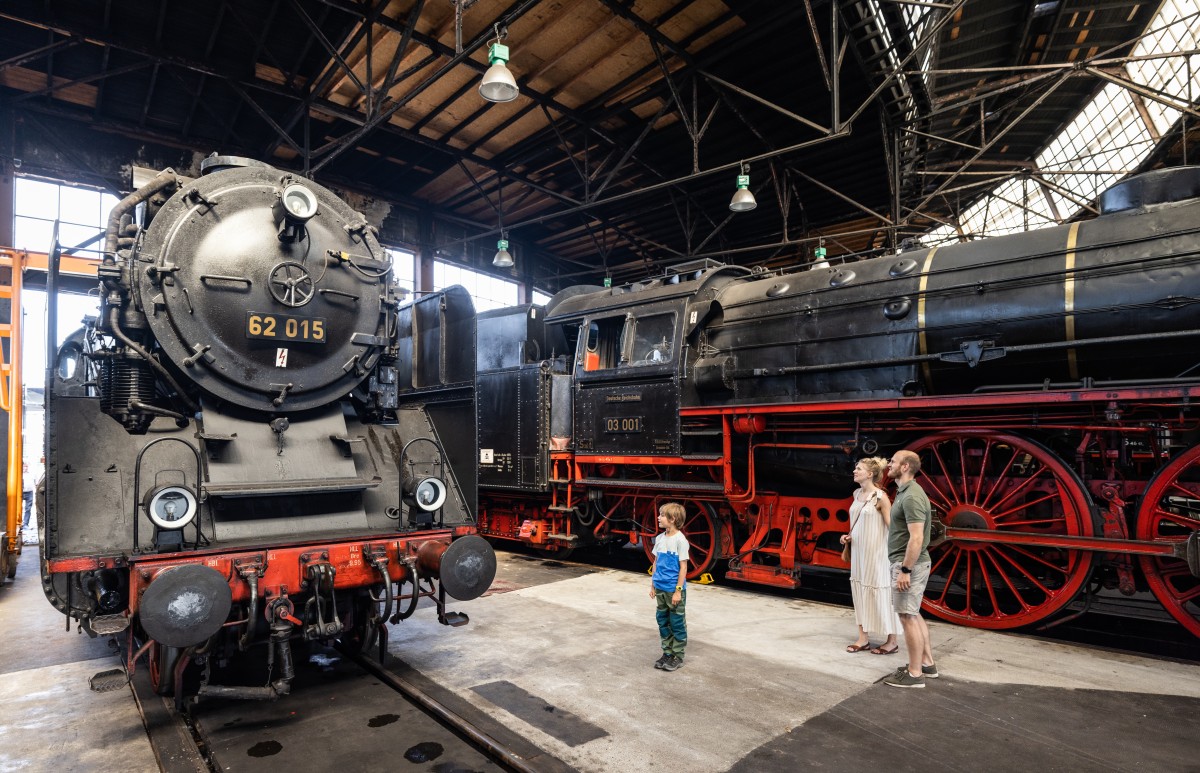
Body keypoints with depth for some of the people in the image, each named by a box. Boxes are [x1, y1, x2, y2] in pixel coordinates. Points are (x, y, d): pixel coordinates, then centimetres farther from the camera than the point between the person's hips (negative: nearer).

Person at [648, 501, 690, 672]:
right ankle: (667, 653, 28)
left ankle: (678, 656, 18)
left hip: (674, 589, -7)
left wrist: (678, 590, -15)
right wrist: (652, 585, 12)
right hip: (660, 589, 7)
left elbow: (683, 567, -14)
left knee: (677, 624, 6)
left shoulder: (680, 540, -15)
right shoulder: (659, 538, 5)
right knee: (663, 621, 15)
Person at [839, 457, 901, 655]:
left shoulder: (880, 497, -14)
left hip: (876, 553, -7)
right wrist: (849, 536, 4)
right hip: (858, 552, 7)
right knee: (859, 591, 11)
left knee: (881, 594, 2)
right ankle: (863, 639, 22)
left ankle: (892, 642, 17)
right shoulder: (857, 494, 7)